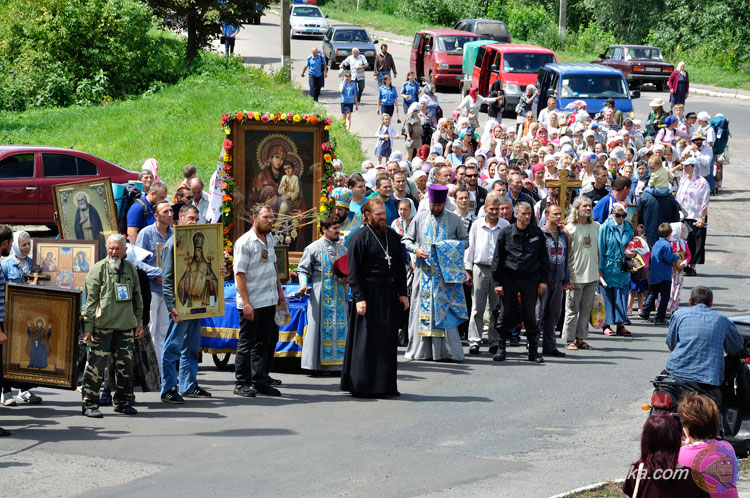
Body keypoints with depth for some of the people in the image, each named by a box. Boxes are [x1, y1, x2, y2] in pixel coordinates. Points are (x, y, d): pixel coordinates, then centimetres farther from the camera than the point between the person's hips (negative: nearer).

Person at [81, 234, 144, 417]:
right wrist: (88, 326, -9)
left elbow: (137, 297, 20)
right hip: (103, 325, -5)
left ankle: (122, 402, 19)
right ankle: (89, 404, -1)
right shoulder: (98, 269, -2)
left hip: (126, 326, 5)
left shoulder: (130, 269, 12)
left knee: (126, 365, 7)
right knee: (96, 364, -6)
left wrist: (139, 322, 16)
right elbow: (91, 300, -5)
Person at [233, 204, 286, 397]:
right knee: (247, 343, 0)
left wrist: (280, 292, 21)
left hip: (269, 301, 8)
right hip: (252, 303, -8)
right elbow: (239, 274, -16)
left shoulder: (269, 239, 11)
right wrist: (246, 303, -20)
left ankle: (260, 381, 18)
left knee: (264, 342, 11)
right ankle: (242, 384, 6)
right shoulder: (244, 242, -13)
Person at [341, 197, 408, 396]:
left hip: (389, 294, 6)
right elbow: (353, 271, -10)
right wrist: (359, 298, -17)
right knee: (367, 341, -4)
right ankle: (362, 386, 1)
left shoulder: (392, 236, 11)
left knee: (388, 341, 7)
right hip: (369, 293, -6)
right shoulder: (360, 238, -7)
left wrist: (402, 293, 9)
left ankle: (385, 385, 13)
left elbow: (400, 266, 16)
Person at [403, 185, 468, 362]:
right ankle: (422, 350, 4)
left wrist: (452, 249, -5)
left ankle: (445, 351, -4)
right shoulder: (420, 218, 8)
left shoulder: (454, 220, 7)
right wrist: (416, 249, -9)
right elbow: (407, 239, 12)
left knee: (445, 309, -5)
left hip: (446, 271, -1)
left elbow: (465, 240, 15)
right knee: (423, 307, -1)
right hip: (424, 271, 1)